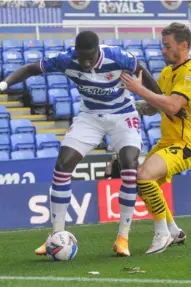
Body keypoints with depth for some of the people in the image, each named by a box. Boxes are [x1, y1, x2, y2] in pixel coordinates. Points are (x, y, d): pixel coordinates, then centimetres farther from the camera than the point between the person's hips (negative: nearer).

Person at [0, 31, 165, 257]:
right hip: (90, 116, 2)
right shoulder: (67, 60, -22)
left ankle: (123, 237, -10)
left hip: (122, 115, -2)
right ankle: (57, 236, -1)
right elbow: (31, 69, -11)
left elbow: (142, 71, -8)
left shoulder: (116, 57, -27)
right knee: (62, 165, -11)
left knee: (130, 166, -23)